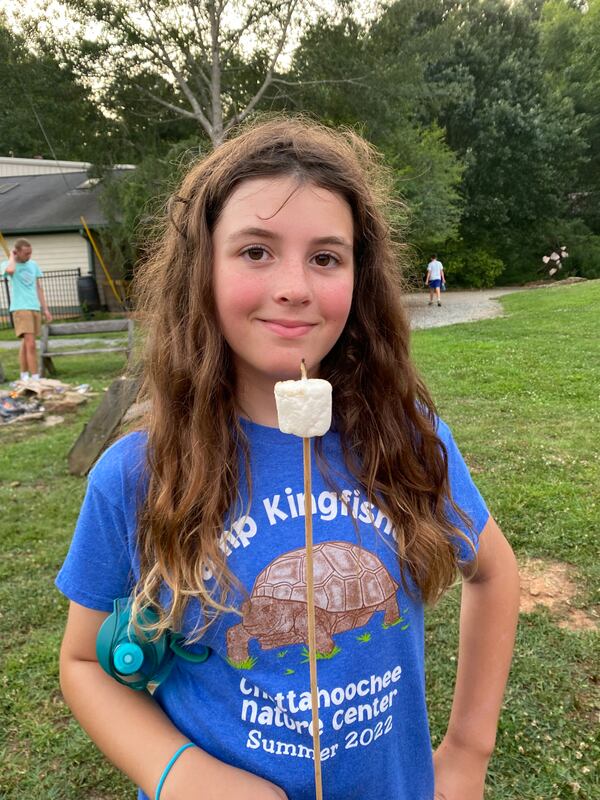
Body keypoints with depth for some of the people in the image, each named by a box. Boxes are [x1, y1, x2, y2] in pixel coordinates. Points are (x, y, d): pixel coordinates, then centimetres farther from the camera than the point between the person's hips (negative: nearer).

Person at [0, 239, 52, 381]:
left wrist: (45, 309, 14)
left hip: (35, 308, 5)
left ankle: (24, 375, 21)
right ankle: (35, 377, -17)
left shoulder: (33, 265, 15)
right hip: (20, 308, -5)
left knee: (26, 343, 12)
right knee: (30, 344, -15)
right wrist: (12, 256, -8)